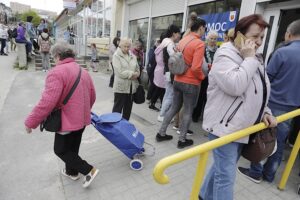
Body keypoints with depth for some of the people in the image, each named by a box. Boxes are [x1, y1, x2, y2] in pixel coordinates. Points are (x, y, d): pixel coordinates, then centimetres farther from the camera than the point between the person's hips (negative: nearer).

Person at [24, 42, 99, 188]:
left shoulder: (57, 72, -19)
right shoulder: (83, 71, 8)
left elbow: (47, 102, -26)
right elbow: (92, 97, 14)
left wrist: (31, 122, -14)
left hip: (67, 120, -8)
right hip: (82, 119, 8)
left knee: (61, 150, 10)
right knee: (73, 147, 24)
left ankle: (89, 170, 8)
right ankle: (72, 172, 42)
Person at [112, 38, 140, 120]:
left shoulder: (132, 56, 13)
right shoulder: (116, 56, -5)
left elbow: (137, 69, 13)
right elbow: (120, 72, -16)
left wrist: (136, 74, -9)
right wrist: (132, 74, -13)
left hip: (131, 86, 6)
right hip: (121, 86, -6)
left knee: (128, 108, 16)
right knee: (118, 107, 4)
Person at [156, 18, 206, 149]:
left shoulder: (182, 41, 8)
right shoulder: (199, 44, -15)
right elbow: (196, 68, -23)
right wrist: (202, 77, -5)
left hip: (178, 80, 7)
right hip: (191, 83, -7)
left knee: (174, 108, 18)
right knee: (188, 112, 7)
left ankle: (161, 133, 25)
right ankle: (182, 140, 20)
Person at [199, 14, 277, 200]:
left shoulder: (255, 58, 14)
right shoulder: (226, 54, -13)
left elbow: (259, 92, 22)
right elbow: (234, 86, -29)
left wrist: (265, 112, 7)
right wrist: (248, 59, -18)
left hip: (243, 127, 9)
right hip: (225, 126, -9)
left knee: (222, 167, 21)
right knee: (226, 175, -3)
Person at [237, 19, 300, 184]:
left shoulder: (282, 52, -13)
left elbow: (267, 77, -10)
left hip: (273, 104, -5)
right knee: (279, 143, 14)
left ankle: (256, 172, 18)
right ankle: (269, 175, 27)